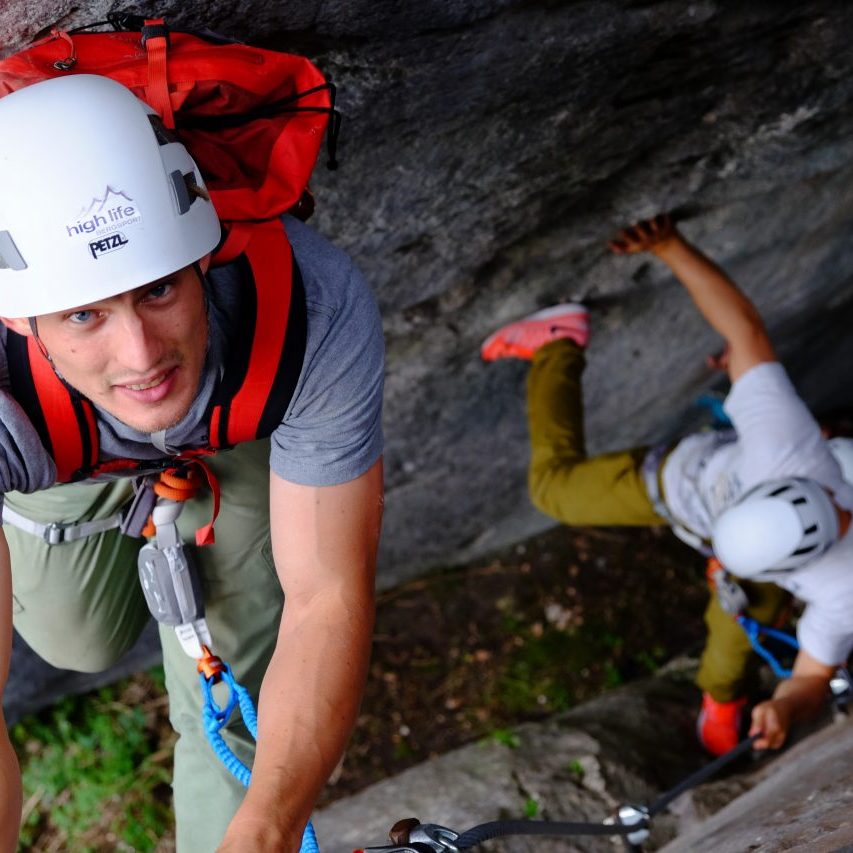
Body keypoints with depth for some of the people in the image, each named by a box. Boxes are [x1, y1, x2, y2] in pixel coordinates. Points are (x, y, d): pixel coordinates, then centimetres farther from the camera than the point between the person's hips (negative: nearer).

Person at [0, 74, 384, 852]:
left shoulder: (317, 303, -45)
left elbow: (329, 598, -36)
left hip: (241, 428, 0)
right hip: (63, 453, 1)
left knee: (233, 705, -6)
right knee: (83, 642, 24)